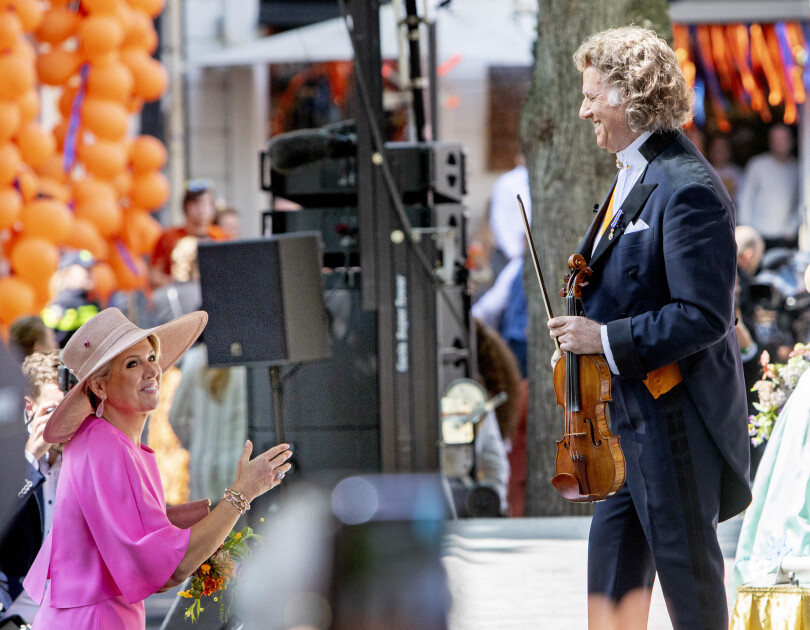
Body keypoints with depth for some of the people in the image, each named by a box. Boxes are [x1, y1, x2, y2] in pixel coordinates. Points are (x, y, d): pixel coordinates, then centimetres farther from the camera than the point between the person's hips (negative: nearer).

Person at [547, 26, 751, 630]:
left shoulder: (687, 191, -21)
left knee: (685, 561, 1)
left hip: (676, 414, -10)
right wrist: (585, 319, 8)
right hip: (629, 410, 10)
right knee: (614, 557, 14)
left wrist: (607, 339, -22)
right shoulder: (634, 176, 11)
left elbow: (704, 317, -24)